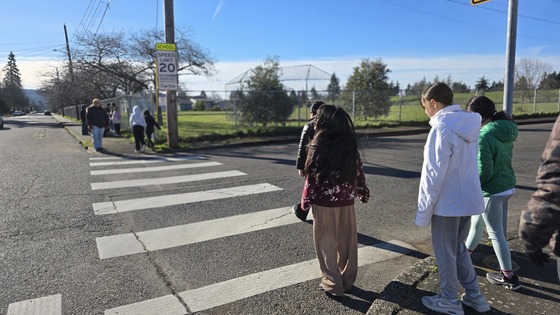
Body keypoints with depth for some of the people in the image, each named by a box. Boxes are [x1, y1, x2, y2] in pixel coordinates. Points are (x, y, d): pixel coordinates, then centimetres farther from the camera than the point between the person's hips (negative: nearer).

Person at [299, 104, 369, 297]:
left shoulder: (318, 148, -15)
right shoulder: (350, 146, -1)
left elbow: (311, 179, -12)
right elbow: (358, 173, 6)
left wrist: (305, 202, -1)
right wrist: (363, 193, 20)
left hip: (323, 204, -5)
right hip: (346, 203, 5)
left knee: (327, 245, 9)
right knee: (347, 243, 16)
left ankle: (333, 285, 18)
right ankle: (347, 281, 30)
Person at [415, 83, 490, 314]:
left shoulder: (442, 128, -20)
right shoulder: (469, 125, 6)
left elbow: (434, 174, -20)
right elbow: (466, 164, 11)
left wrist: (424, 210, -11)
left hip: (447, 203, -8)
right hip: (468, 199, 8)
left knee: (445, 252, 9)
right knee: (458, 248, 23)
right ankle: (474, 295, 32)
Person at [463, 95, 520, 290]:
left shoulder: (484, 136, -24)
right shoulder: (505, 131, 4)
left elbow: (484, 171, -25)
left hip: (492, 191, -9)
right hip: (506, 186, 9)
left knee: (496, 233, 4)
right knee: (476, 222, 23)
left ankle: (508, 276, 17)